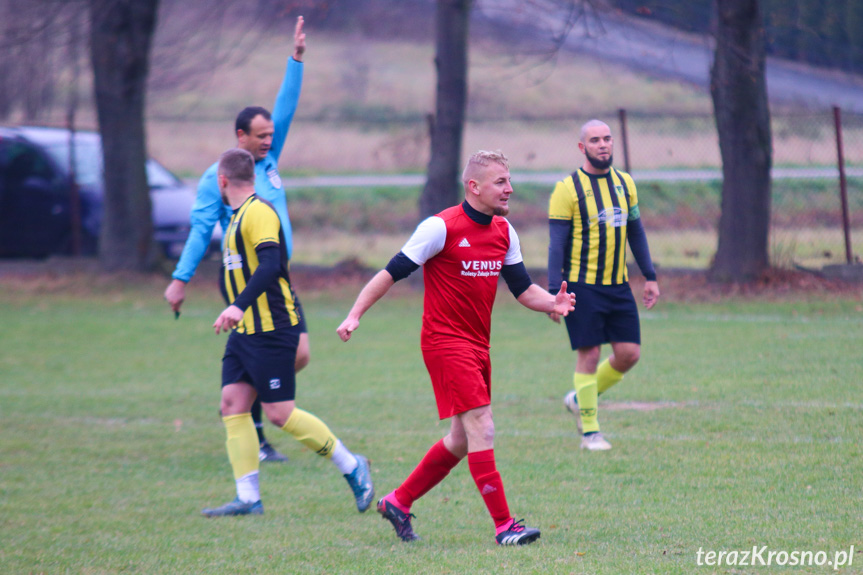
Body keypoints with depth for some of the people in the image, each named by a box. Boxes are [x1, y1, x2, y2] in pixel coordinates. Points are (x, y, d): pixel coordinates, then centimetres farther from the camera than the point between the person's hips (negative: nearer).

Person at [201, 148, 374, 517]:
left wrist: (239, 306, -39)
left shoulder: (258, 212, -15)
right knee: (232, 404, 0)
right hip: (246, 331, 10)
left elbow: (270, 265, -30)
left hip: (272, 330, -10)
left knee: (280, 413, -8)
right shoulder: (240, 215, 16)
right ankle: (248, 498, -2)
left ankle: (352, 467, 7)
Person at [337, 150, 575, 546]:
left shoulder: (504, 232, 8)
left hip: (477, 345, 8)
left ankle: (398, 502, 26)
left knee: (462, 439, 12)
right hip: (444, 340, -8)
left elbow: (522, 287, 14)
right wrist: (355, 315, -16)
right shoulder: (441, 227, -14)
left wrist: (552, 303, -7)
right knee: (481, 428, -14)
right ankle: (504, 525, -14)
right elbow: (393, 272, -10)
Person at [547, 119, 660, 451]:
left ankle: (579, 399, 24)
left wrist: (650, 277, 13)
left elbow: (635, 232, 18)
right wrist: (555, 292, -15)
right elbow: (556, 243, -8)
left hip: (618, 285, 6)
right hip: (583, 286, -5)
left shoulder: (625, 184, 10)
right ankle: (589, 431, 7)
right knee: (589, 355, -4)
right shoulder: (568, 189, -7)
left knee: (629, 353, 2)